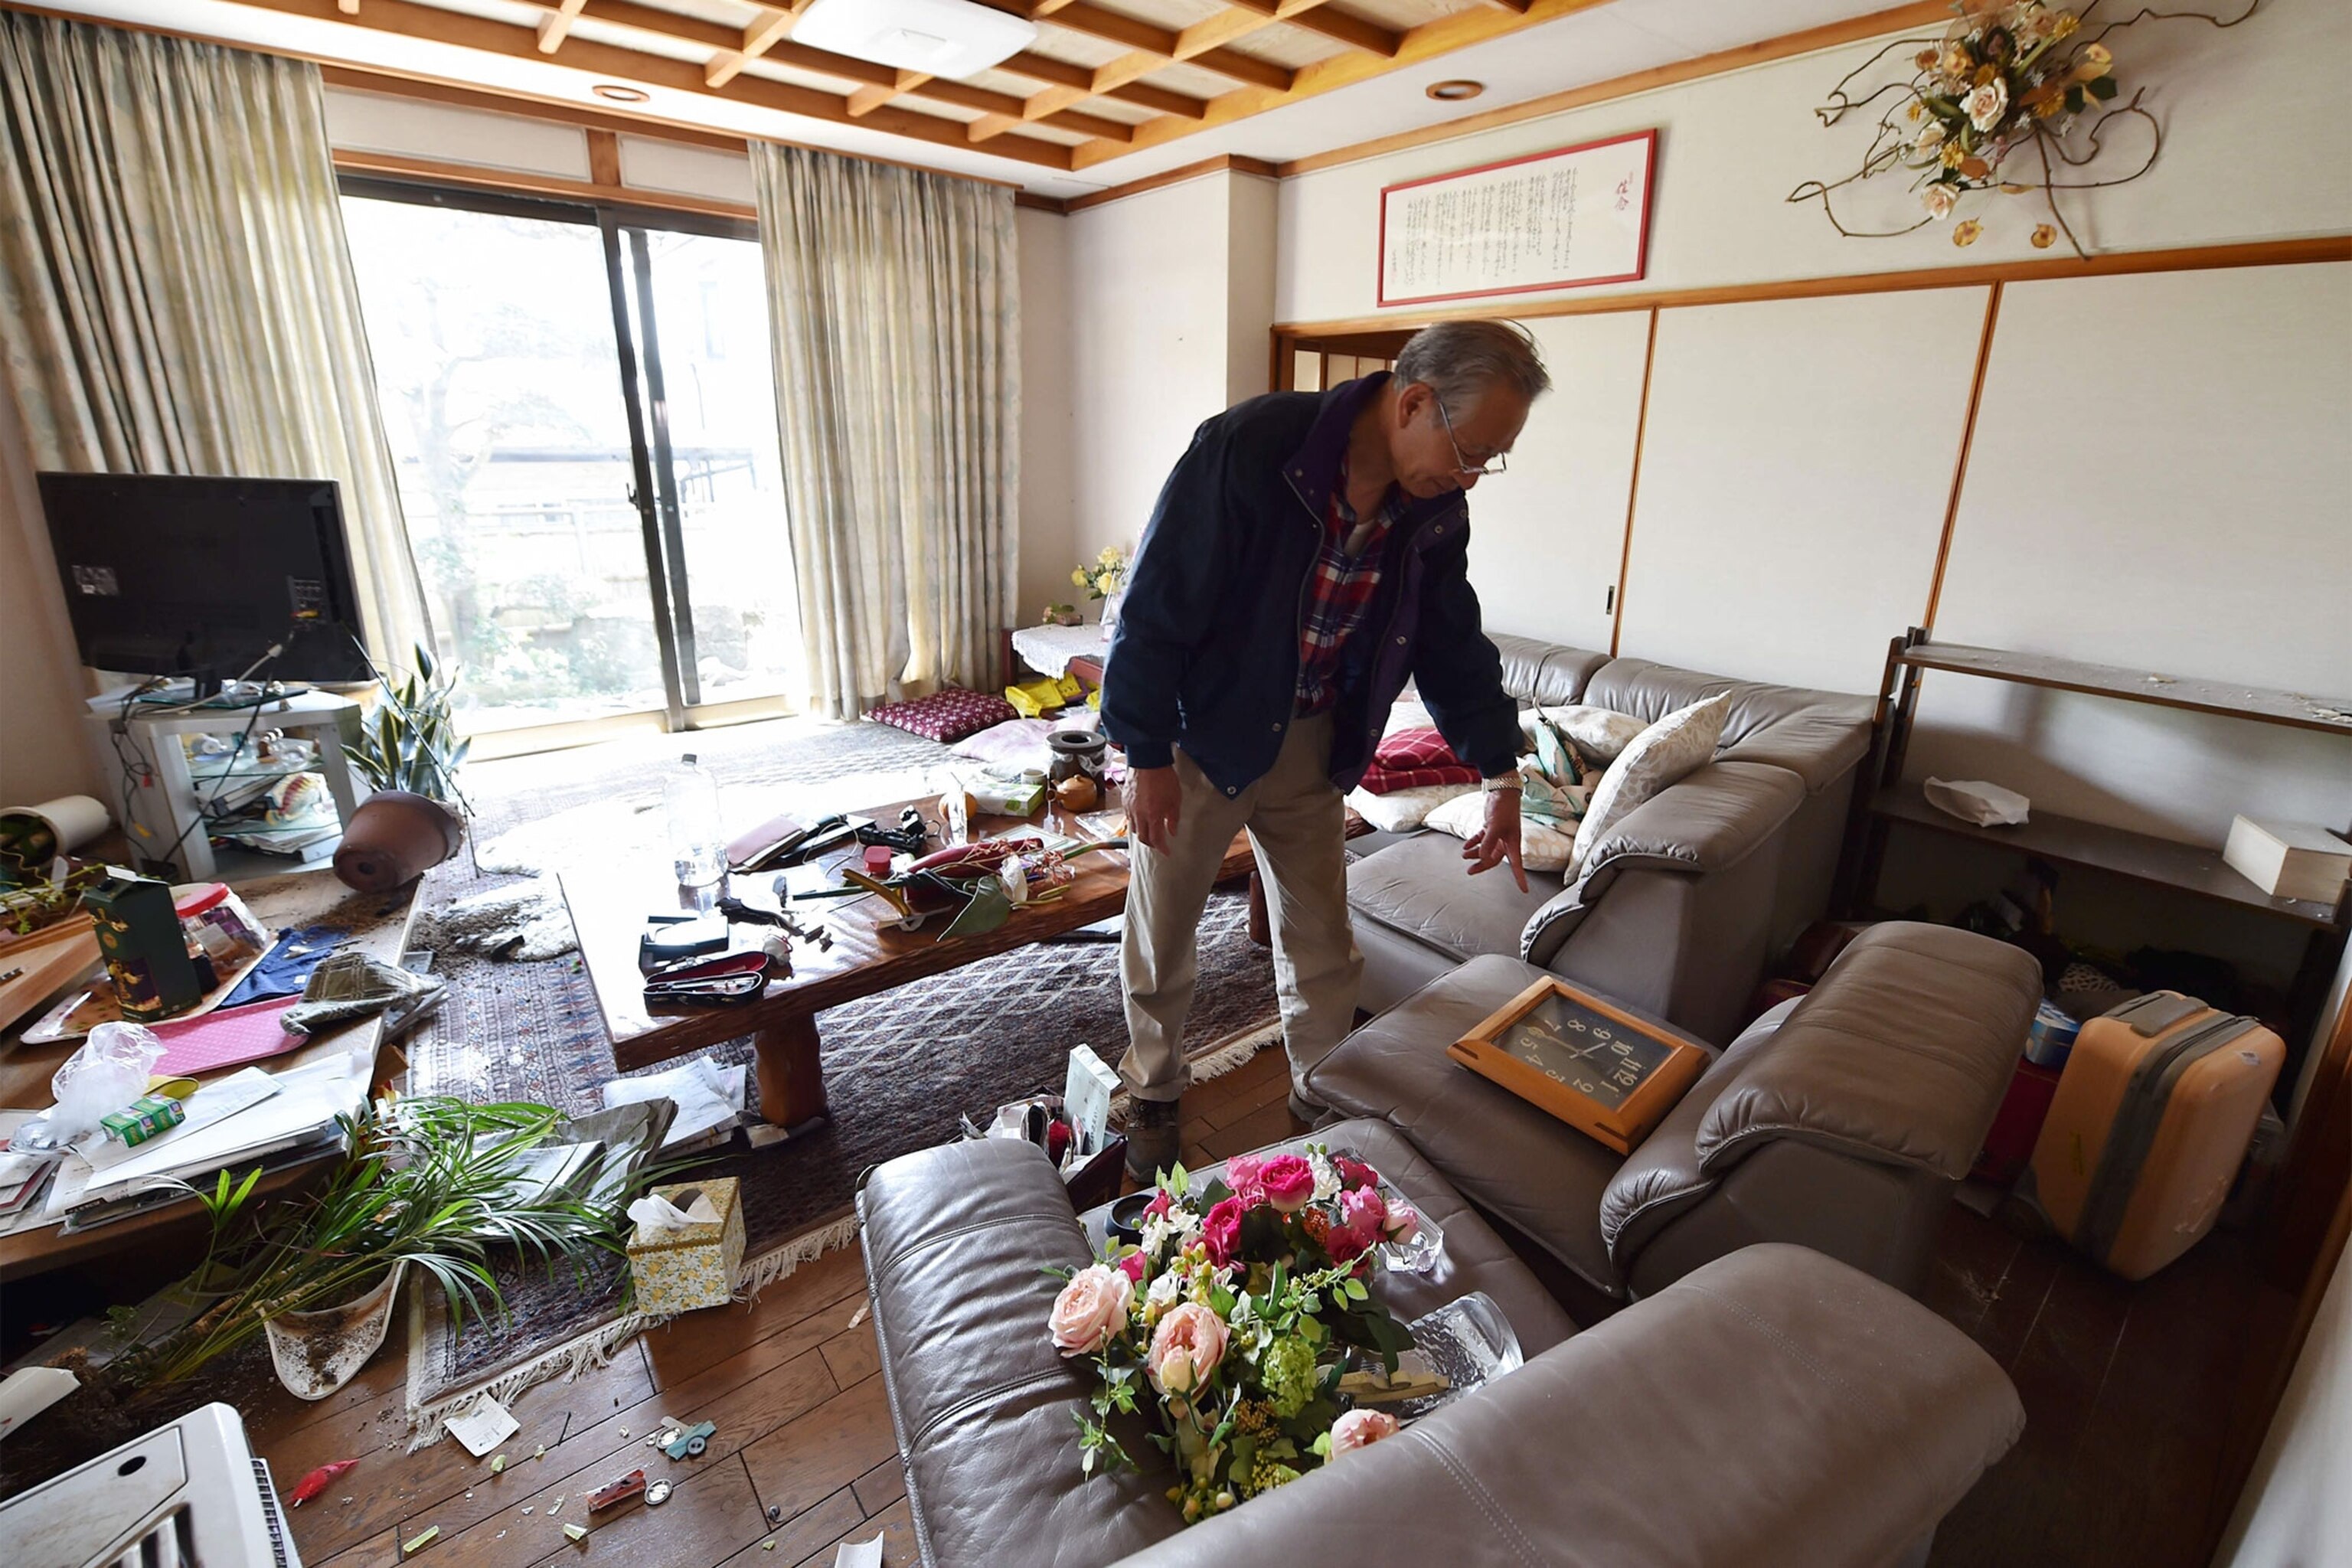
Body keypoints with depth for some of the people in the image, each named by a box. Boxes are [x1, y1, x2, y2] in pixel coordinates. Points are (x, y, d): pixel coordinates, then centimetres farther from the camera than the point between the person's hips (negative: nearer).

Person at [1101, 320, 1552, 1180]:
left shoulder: (1435, 512, -6)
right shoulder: (1249, 447, -25)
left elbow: (1453, 644, 7)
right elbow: (1156, 608, -21)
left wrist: (1501, 773, 5)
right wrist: (1147, 758, -18)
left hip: (1309, 746, 5)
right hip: (1199, 732, -4)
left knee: (1324, 945, 13)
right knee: (1162, 938, 11)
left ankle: (1324, 1101, 37)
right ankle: (1153, 1097, 36)